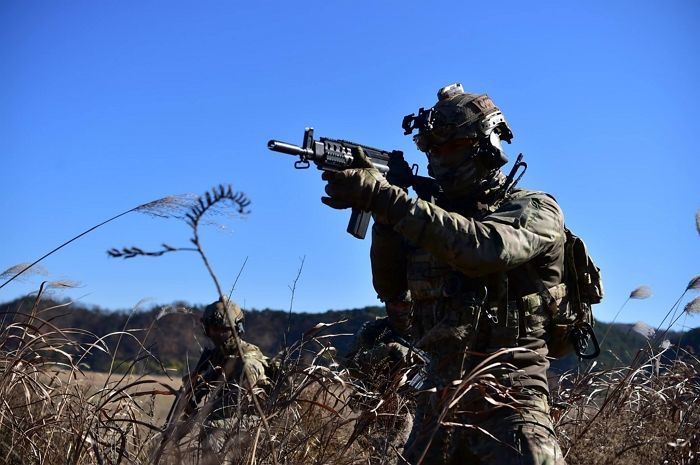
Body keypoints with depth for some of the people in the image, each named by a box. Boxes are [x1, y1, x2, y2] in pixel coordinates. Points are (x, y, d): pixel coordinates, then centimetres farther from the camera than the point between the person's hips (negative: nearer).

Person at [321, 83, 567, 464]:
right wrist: (383, 216, -10)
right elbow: (392, 290, 6)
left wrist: (385, 197, -29)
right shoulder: (439, 214, 13)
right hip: (440, 395, 6)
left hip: (508, 396, -6)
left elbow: (482, 247, -26)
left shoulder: (535, 211, -5)